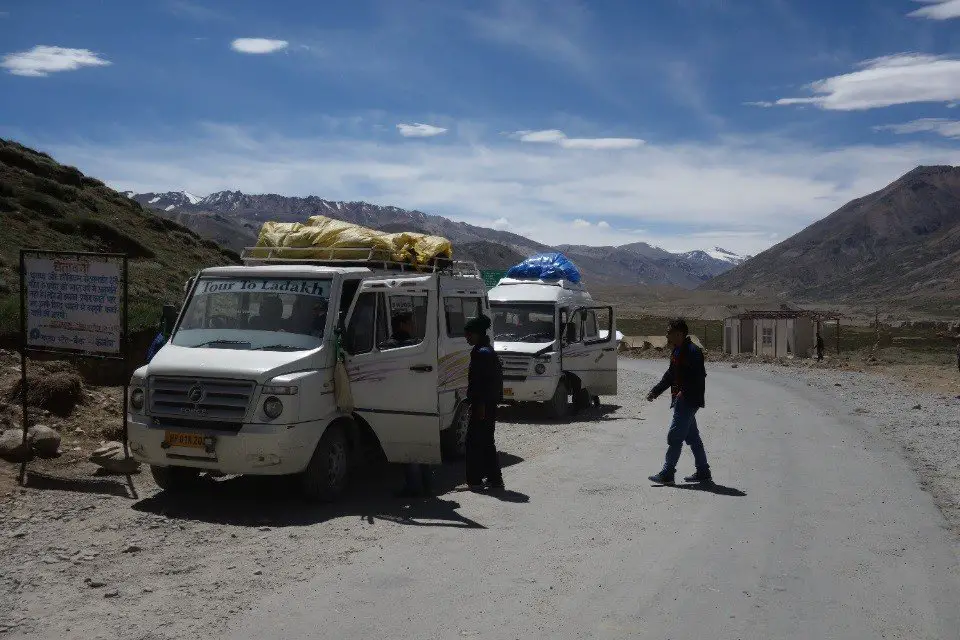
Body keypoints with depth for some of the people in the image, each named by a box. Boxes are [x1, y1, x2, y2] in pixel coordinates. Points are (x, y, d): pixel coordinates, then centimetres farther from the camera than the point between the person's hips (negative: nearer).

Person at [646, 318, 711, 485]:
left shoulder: (692, 352, -17)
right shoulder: (677, 352, 14)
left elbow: (699, 378, -23)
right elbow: (670, 375, 23)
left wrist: (684, 393, -28)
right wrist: (655, 391, 19)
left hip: (688, 401, -10)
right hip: (682, 401, 10)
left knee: (675, 437, -7)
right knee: (692, 437, 15)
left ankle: (667, 474, -2)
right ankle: (703, 473, 23)